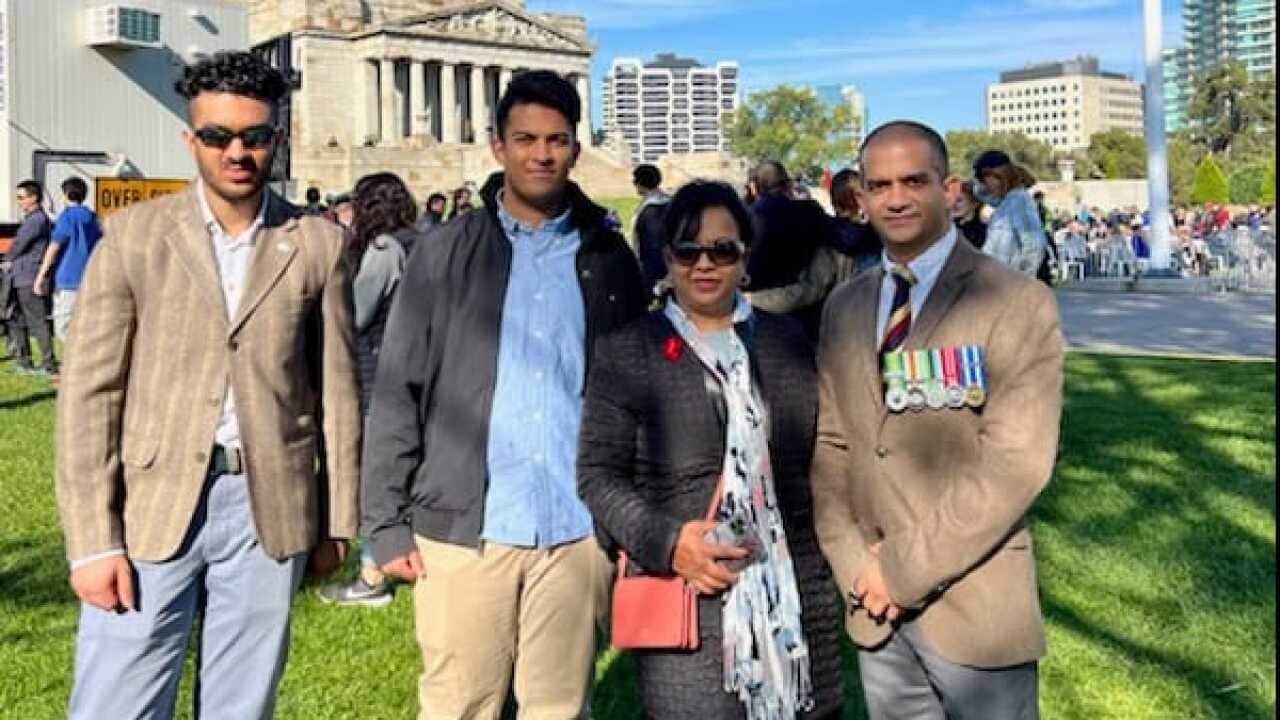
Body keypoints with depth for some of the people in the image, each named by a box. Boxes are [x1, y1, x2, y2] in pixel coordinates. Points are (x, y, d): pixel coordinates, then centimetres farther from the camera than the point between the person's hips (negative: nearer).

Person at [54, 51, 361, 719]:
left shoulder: (317, 244, 2)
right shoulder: (133, 233, -1)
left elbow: (336, 390, 6)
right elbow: (90, 390, -2)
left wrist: (337, 520, 7)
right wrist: (92, 538, -8)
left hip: (269, 510, 1)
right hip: (152, 506, -1)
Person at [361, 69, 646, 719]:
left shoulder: (608, 259, 6)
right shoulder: (446, 252, 1)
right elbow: (396, 394, 0)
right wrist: (386, 525, -4)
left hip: (577, 530, 1)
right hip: (461, 528, -1)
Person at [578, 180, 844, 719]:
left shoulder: (788, 340, 10)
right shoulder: (626, 353, 1)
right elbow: (597, 474, -2)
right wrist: (663, 541, -15)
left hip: (800, 599, 3)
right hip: (687, 603, -3)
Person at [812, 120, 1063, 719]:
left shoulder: (1019, 304, -10)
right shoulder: (844, 307, 7)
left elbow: (1015, 464, -17)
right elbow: (830, 443, 6)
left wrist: (903, 568, -15)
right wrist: (856, 565, -5)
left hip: (976, 605, -4)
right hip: (874, 605, 5)